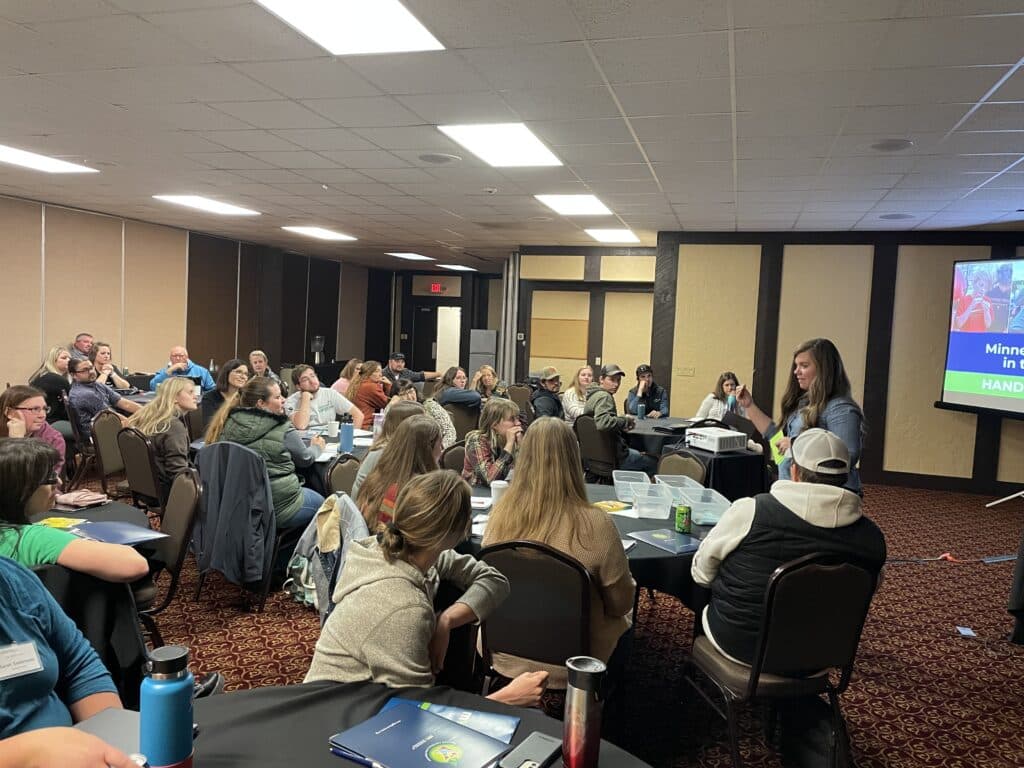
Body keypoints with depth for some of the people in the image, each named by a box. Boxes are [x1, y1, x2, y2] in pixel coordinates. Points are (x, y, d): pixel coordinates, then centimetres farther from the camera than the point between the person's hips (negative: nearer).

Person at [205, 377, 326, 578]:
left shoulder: (229, 424, 1)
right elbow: (305, 458, 4)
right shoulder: (282, 429, -12)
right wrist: (316, 446, 26)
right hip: (278, 506, -6)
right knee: (318, 503, 21)